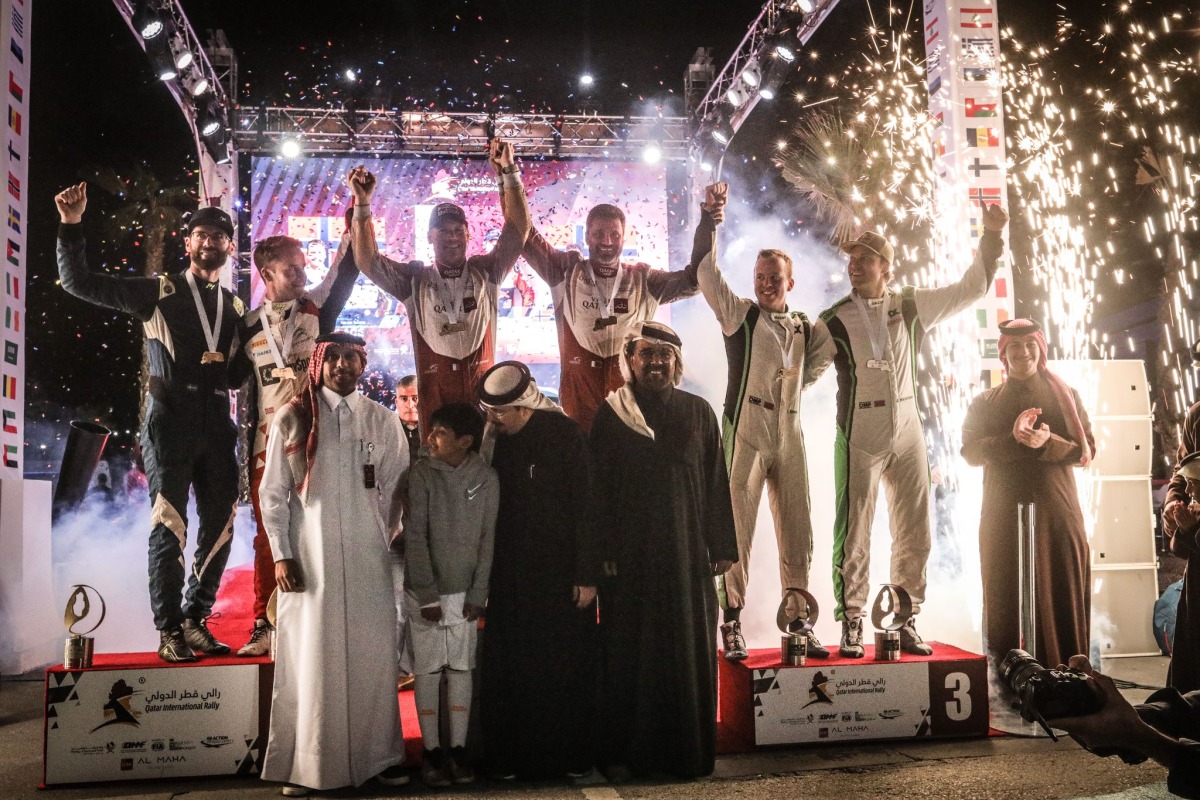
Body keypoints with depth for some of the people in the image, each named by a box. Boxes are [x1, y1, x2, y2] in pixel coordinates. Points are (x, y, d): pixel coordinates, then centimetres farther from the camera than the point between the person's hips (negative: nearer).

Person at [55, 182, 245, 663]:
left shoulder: (235, 308, 15)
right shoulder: (158, 293, 5)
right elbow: (78, 281, 0)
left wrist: (221, 368, -3)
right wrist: (71, 225, -10)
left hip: (217, 422, 4)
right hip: (170, 419, -4)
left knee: (220, 524, 4)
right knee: (169, 524, -8)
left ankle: (195, 620, 17)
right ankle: (169, 631, 2)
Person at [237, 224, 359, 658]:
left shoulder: (317, 307, 6)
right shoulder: (250, 325, 10)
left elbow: (347, 266, -3)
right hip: (267, 443, 2)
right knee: (268, 536, 6)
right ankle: (265, 626, 15)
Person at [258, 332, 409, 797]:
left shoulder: (382, 421, 6)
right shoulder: (291, 419, 2)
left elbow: (396, 489, 9)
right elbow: (271, 493, 2)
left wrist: (387, 541, 5)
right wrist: (281, 556, -3)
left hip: (368, 559, 2)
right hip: (309, 558, -1)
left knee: (372, 656, 3)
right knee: (310, 658, 1)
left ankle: (377, 756, 14)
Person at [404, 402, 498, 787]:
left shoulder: (486, 478, -4)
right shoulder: (421, 473, -9)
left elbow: (487, 538, -1)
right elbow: (415, 537, -10)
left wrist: (478, 594, -3)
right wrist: (427, 595, -12)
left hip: (464, 591, 2)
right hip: (424, 591, -1)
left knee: (461, 668, 7)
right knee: (427, 670, 5)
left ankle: (458, 748, 17)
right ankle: (432, 750, 15)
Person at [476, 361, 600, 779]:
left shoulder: (566, 435, -9)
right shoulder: (497, 441, 3)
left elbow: (585, 507, -10)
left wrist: (587, 575, -13)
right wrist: (486, 575, 2)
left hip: (560, 575, -3)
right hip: (510, 579, 4)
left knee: (564, 667, 5)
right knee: (508, 669, 5)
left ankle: (568, 755, 19)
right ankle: (512, 755, 18)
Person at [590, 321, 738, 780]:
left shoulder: (698, 413, 7)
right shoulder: (610, 415, 3)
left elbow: (717, 483, 6)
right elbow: (597, 487, 1)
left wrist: (722, 547, 2)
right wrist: (602, 552, -6)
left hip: (687, 552, 1)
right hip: (629, 555, -1)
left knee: (689, 649, 3)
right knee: (628, 651, 2)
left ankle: (688, 751, 14)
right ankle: (623, 753, 11)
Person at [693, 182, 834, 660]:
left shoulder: (805, 327, 13)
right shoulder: (739, 314, 2)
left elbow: (823, 357, 29)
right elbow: (706, 273, -7)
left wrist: (798, 383, 13)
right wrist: (711, 218, -12)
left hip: (789, 437, 4)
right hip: (746, 433, -4)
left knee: (797, 534, 6)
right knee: (738, 531, -4)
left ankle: (798, 625, 16)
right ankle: (732, 625, 4)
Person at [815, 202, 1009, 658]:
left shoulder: (911, 307, 9)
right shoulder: (834, 321, 0)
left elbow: (972, 288, 15)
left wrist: (991, 236, 9)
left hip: (908, 433, 4)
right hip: (859, 436, -4)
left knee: (914, 534, 7)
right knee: (854, 534, -3)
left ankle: (906, 624, 18)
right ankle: (851, 627, 6)